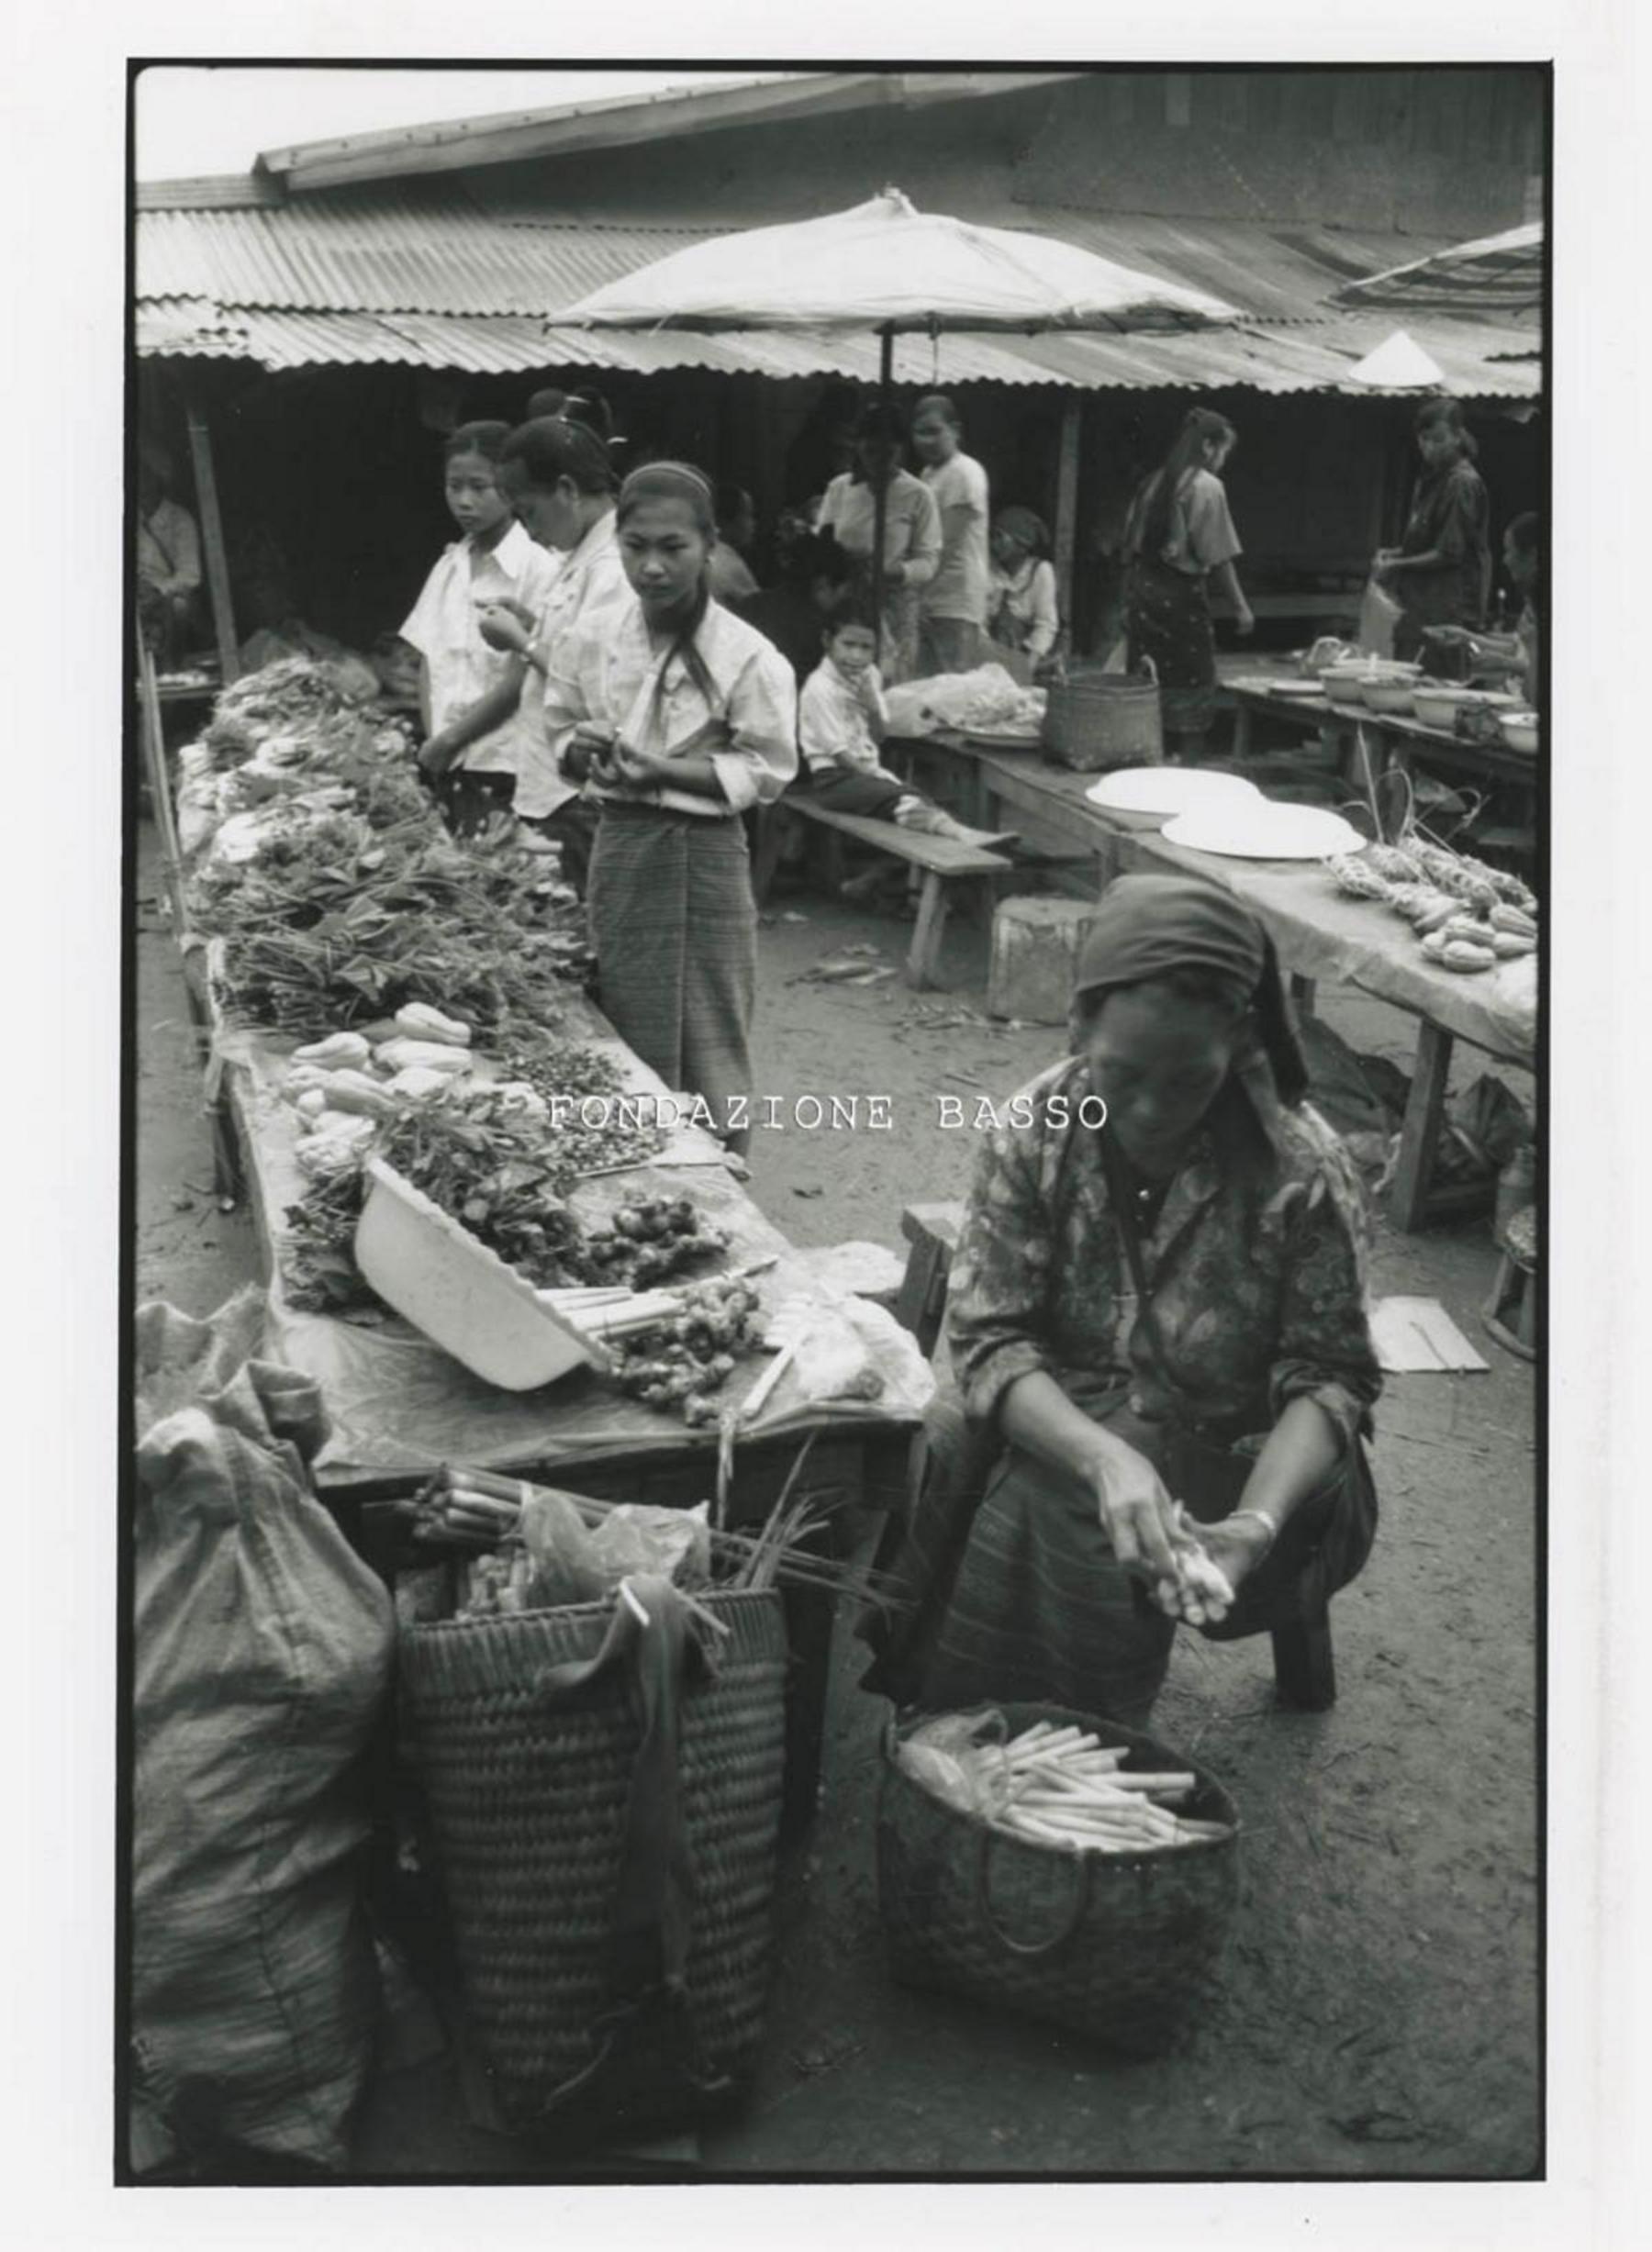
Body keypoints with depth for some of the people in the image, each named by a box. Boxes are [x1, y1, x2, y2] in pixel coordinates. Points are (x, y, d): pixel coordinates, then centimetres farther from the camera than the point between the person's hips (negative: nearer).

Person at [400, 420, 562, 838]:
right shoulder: (449, 566, 13)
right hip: (448, 768, 5)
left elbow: (521, 677, -10)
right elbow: (428, 663, 13)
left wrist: (449, 740, -7)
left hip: (503, 769, -5)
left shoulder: (537, 564, -6)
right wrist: (433, 741, -2)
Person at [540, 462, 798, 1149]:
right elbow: (558, 731, 13)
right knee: (623, 1041, 13)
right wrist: (581, 750, -11)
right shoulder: (590, 642, 0)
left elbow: (767, 770, -11)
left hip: (701, 855, -4)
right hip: (618, 847, 4)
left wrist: (662, 769, -19)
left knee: (705, 1043, 2)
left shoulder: (746, 656, -13)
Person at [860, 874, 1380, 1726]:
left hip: (1233, 1464, -2)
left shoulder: (1302, 1169, -17)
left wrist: (1260, 1522, -31)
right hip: (1061, 1425, 3)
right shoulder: (1033, 1129, -12)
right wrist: (1104, 1457, -34)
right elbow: (989, 1338, -14)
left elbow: (1328, 1377, -11)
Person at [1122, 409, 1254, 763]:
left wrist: (1131, 596, 18)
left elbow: (1130, 544, 12)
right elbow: (1219, 556, -12)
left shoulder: (1154, 481, 11)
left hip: (1142, 588, 7)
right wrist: (1240, 606, -5)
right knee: (1193, 685, 2)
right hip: (1181, 591, -6)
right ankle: (1184, 762, 1)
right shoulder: (1207, 486, -9)